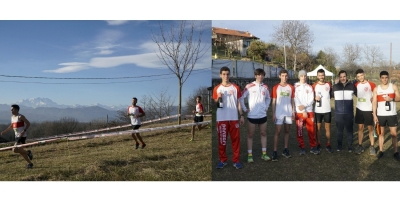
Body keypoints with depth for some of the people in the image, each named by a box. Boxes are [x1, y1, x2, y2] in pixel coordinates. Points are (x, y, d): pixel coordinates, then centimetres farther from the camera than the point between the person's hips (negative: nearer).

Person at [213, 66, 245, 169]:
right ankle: (223, 160, 16)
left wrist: (241, 115, 2)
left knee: (236, 139, 2)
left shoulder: (235, 87, 6)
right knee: (222, 140, 4)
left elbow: (238, 102, 8)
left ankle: (236, 160, 12)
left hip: (234, 118, 1)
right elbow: (214, 104, 7)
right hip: (221, 118, -1)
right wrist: (218, 98, -14)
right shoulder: (217, 88, 4)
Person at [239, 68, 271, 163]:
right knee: (250, 135, 3)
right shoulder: (249, 86, -7)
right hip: (252, 115, -4)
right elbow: (241, 98, -4)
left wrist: (266, 107, 12)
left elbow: (268, 98, 22)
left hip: (263, 115, 4)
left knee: (263, 134, 9)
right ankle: (250, 155, 8)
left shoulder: (265, 87, 6)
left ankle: (264, 154, 19)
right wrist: (245, 109, -5)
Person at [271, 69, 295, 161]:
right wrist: (273, 114, -7)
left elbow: (292, 100, 9)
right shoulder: (276, 87, -2)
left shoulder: (291, 87, 6)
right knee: (277, 132, -4)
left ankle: (285, 150, 20)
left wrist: (293, 112, 3)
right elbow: (274, 102, -2)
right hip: (279, 113, -3)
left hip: (288, 112, 3)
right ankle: (275, 152, -2)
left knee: (287, 131, 10)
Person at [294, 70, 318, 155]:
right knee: (299, 131, 0)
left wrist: (304, 106, -15)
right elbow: (296, 99, -5)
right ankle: (302, 148, 10)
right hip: (299, 112, -2)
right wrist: (303, 111, -10)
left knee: (311, 130, 3)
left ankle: (313, 147, 13)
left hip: (309, 111, 2)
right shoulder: (295, 87, 1)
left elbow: (311, 99, 3)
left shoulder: (309, 87, 10)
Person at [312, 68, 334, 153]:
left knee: (327, 127, 5)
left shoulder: (329, 84, 4)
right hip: (318, 110, -1)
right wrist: (315, 98, -15)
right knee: (318, 128, 5)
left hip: (327, 110, 1)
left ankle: (328, 145, 12)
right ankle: (318, 145, 13)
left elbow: (332, 95, 16)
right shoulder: (314, 85, -1)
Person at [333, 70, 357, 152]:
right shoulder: (335, 86, 1)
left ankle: (350, 146, 18)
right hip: (339, 113, 0)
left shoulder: (351, 86, 1)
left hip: (349, 113, 0)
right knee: (339, 130, 9)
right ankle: (339, 146, 21)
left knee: (349, 130, 7)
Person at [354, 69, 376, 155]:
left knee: (370, 128, 3)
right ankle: (360, 146, 15)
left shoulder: (371, 84, -8)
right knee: (360, 128, 9)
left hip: (368, 110, -3)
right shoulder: (356, 85, 4)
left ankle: (372, 147, 10)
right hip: (359, 109, 4)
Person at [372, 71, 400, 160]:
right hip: (380, 115, 1)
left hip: (392, 114, 0)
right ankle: (381, 151, 17)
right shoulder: (376, 89, 1)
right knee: (381, 133, 9)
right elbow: (374, 102, 0)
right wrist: (374, 115, -6)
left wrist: (391, 99, -20)